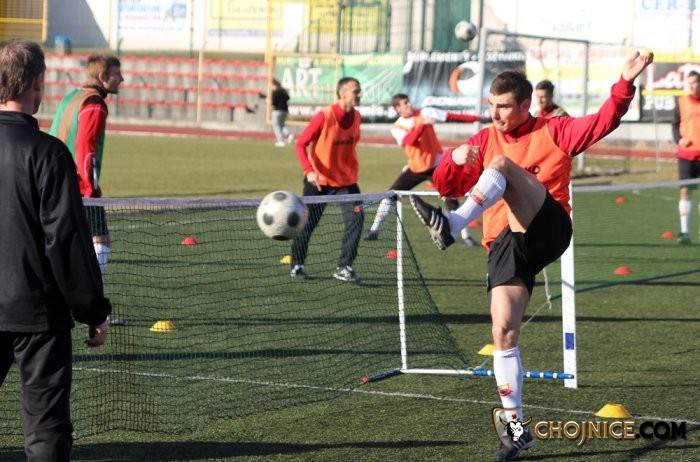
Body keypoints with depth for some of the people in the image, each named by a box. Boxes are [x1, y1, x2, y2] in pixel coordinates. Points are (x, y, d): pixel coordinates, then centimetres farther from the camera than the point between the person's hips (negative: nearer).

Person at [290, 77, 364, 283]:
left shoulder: (356, 117, -2)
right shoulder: (324, 116, -19)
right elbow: (300, 144, -17)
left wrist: (353, 172, 12)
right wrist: (309, 170, -28)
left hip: (346, 180, 4)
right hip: (319, 180, -4)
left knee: (356, 218, -12)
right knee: (308, 223, 5)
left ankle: (343, 268, -4)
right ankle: (297, 265, 25)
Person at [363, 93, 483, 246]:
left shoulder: (424, 113, -7)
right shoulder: (396, 127, -4)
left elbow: (451, 116, -12)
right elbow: (409, 140, -24)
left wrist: (475, 118, -18)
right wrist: (422, 124, -37)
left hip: (436, 166, -2)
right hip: (415, 168, 2)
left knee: (451, 199, -12)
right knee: (390, 195, -2)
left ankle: (465, 235, -3)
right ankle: (374, 230, 9)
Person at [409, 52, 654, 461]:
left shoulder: (553, 131, 9)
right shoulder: (484, 141, 20)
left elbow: (601, 123, -6)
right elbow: (446, 186, 17)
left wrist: (625, 84, -23)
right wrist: (454, 159, -6)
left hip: (547, 229, -4)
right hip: (506, 244, 4)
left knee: (501, 164, -24)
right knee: (503, 332, -7)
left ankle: (451, 226, -45)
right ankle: (517, 428, 2)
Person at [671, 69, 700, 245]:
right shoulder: (682, 102, 6)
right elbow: (675, 124, 9)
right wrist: (679, 139, -8)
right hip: (686, 153, 0)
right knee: (685, 191, -5)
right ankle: (685, 231, -4)